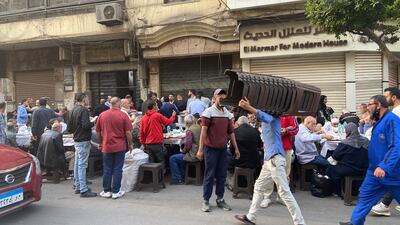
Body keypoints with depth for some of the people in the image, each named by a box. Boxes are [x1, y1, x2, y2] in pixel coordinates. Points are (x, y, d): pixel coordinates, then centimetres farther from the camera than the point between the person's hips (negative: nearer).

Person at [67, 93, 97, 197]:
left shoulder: (73, 110, 13)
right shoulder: (83, 110, -14)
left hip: (76, 140, 9)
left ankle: (78, 186, 25)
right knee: (82, 165, -7)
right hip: (83, 141, -9)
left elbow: (69, 129, 15)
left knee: (77, 164, 15)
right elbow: (85, 125, -25)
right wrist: (93, 123, -8)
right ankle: (84, 190, -4)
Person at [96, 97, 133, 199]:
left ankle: (106, 191, 18)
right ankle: (116, 192, 9)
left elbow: (97, 132, 9)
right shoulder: (123, 115, -8)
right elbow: (128, 132, -9)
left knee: (107, 169, 11)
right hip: (120, 147, -2)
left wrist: (100, 143, 21)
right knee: (117, 170, 4)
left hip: (106, 147, 3)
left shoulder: (102, 115, 2)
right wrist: (130, 144, 4)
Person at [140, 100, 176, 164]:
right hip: (157, 143, -5)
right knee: (160, 161, 4)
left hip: (148, 144, 5)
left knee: (151, 162, 9)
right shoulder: (158, 115, -9)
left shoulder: (144, 118, 5)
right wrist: (173, 115, 21)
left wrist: (143, 143, 16)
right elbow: (168, 122, 2)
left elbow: (141, 132, 7)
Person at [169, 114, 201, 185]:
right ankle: (182, 177, 34)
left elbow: (188, 145, -22)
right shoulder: (199, 127, 6)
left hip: (193, 155, -9)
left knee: (172, 159, 0)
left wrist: (183, 151, -2)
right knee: (180, 156, 31)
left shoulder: (189, 131, -20)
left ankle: (178, 179, 5)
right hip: (198, 153, 9)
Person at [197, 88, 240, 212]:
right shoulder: (208, 112, -6)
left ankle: (220, 199, 20)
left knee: (222, 175, 9)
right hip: (211, 148, -5)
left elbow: (231, 132, 13)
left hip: (223, 149, 5)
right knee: (209, 175, 1)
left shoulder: (228, 114, 10)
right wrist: (200, 149, -15)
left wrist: (236, 148, 10)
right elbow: (203, 131, -10)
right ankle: (206, 200, 11)